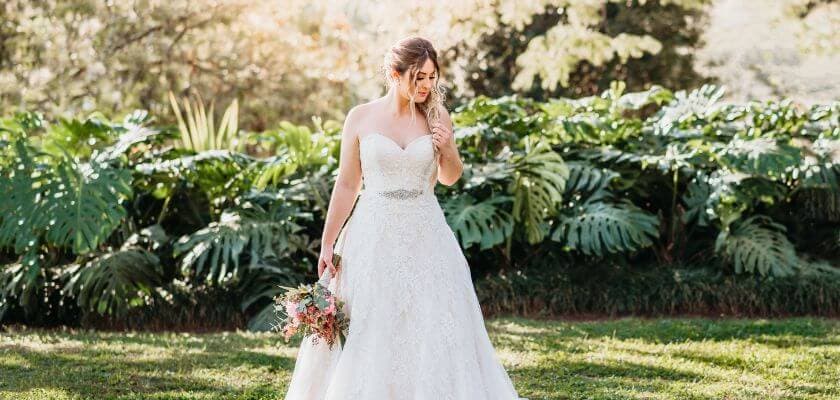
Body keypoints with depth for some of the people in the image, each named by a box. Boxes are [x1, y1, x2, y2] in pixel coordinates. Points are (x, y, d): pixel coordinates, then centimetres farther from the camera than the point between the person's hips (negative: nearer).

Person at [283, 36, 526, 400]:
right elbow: (346, 185, 2)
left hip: (425, 235, 1)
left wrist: (447, 149, -7)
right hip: (373, 234, -1)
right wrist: (327, 243, 0)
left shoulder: (437, 117, 3)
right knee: (365, 334, 2)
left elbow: (450, 178, 14)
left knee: (433, 327, 1)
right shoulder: (360, 118, -1)